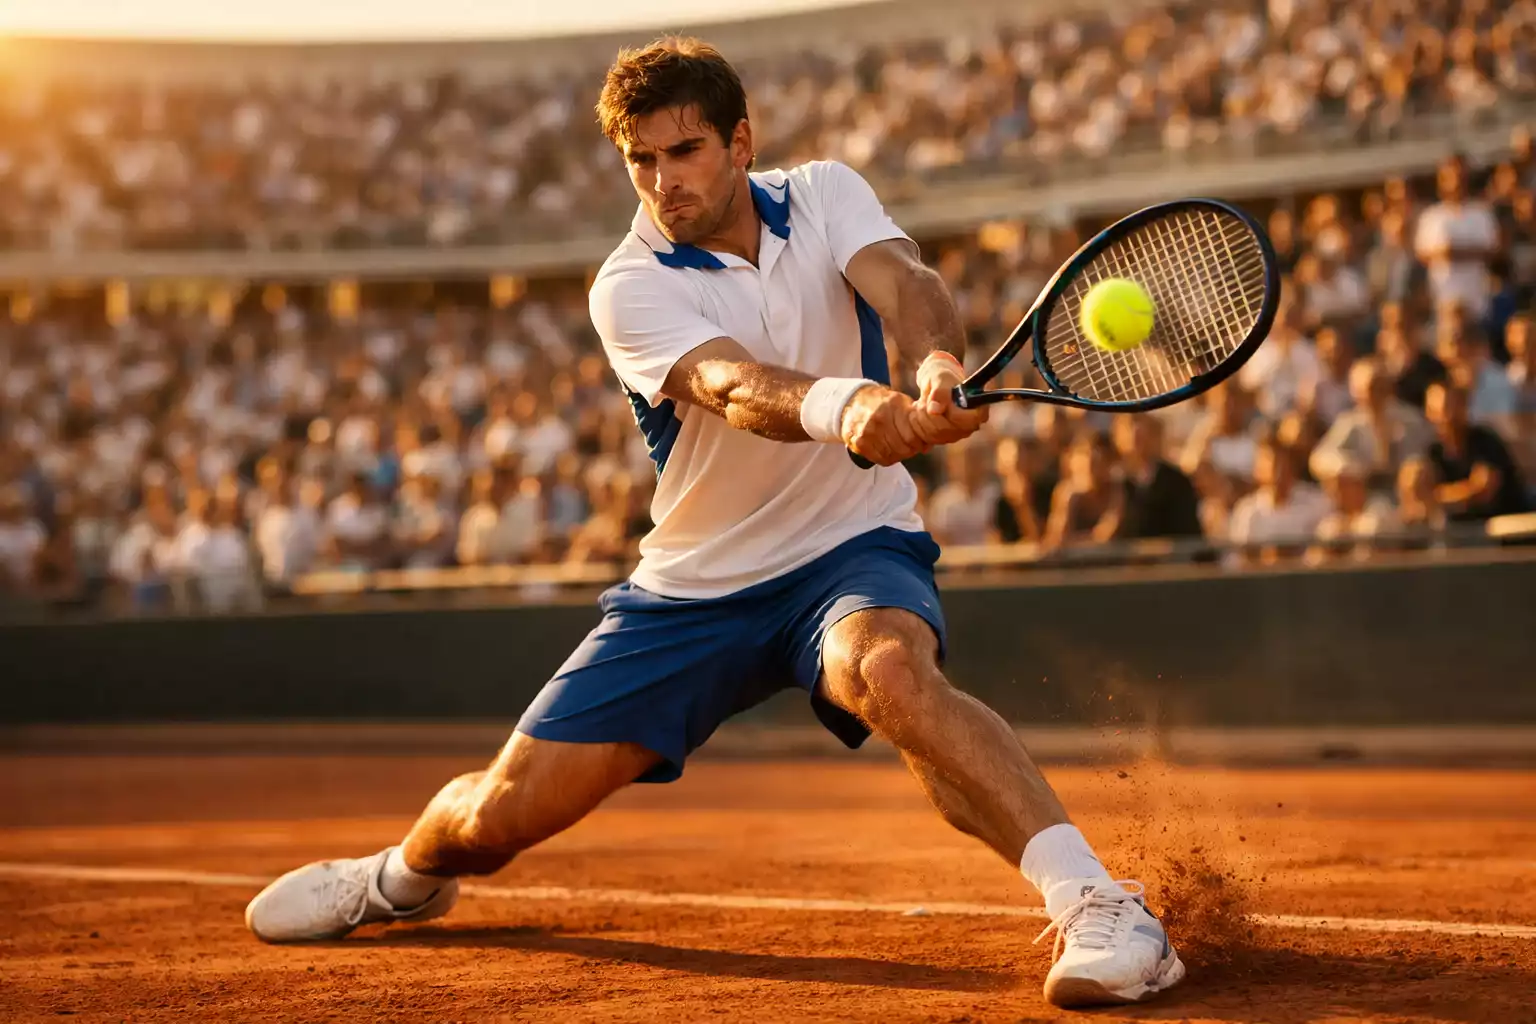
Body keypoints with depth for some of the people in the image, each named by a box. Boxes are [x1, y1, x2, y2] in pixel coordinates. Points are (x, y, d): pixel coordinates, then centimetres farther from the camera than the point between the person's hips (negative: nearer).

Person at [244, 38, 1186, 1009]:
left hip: (851, 548, -1)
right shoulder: (630, 288, -13)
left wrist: (941, 365, -50)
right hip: (692, 589, 1)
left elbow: (904, 283, -25)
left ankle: (1098, 904, -41)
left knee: (891, 675, -39)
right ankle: (406, 875, 38)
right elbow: (733, 387, -34)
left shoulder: (827, 193, -4)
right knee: (500, 815, 2)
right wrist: (843, 406, -57)